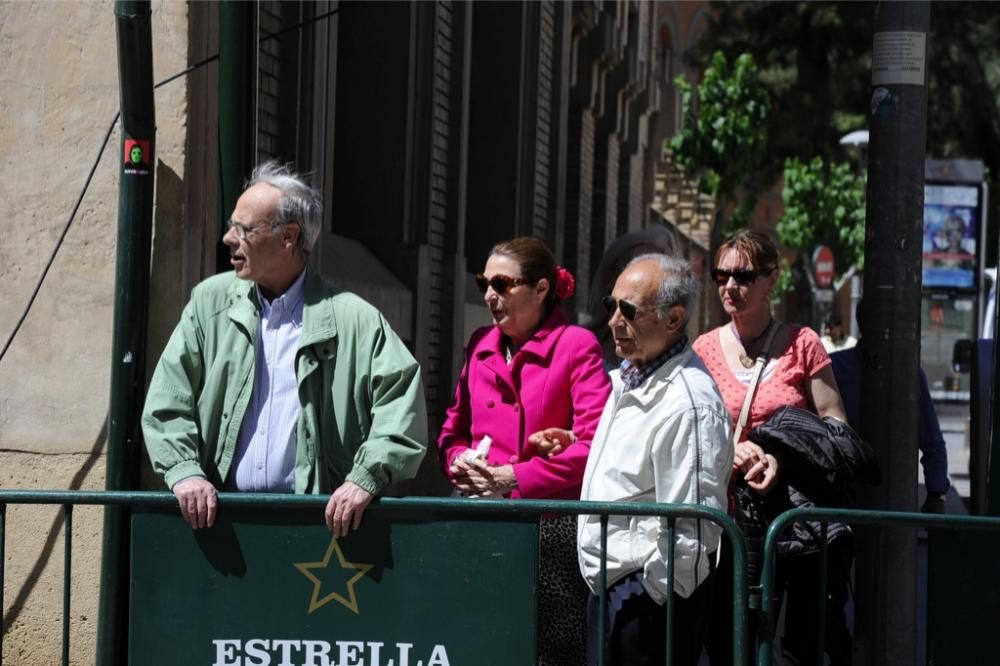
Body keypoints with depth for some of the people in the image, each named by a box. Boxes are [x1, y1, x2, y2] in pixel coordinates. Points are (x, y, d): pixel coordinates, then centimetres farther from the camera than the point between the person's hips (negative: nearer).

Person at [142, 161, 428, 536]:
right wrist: (184, 471, -5)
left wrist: (365, 478, -13)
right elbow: (167, 402, 11)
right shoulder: (211, 302, 13)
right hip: (217, 515, 2)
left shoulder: (354, 320, 5)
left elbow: (402, 399, -1)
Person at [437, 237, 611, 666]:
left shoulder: (576, 346, -4)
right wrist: (461, 461, 1)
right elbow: (453, 429, 24)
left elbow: (593, 446, -13)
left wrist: (514, 477, -15)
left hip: (550, 528, -5)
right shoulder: (480, 346, 17)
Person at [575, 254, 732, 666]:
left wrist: (648, 598, -17)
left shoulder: (689, 404, -20)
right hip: (609, 587, 9)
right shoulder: (627, 378, 10)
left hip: (648, 597, -9)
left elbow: (690, 532, -22)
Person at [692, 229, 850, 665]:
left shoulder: (801, 343, 2)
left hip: (794, 509, -2)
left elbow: (836, 424, 0)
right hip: (726, 511, 2)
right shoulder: (705, 349, 8)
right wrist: (732, 451, -13)